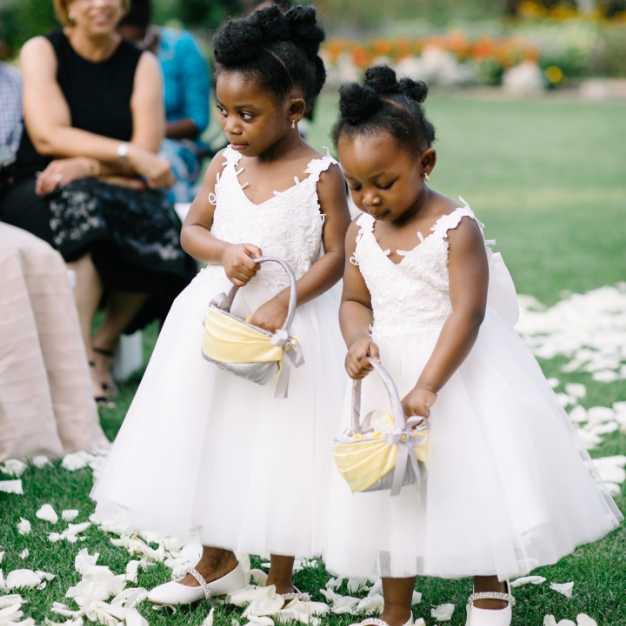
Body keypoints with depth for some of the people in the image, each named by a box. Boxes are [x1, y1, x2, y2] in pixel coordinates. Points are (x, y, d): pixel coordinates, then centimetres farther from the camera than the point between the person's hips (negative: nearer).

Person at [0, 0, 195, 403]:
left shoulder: (142, 64, 7)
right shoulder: (41, 51, 2)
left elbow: (147, 154, -5)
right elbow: (48, 135, -13)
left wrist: (86, 165, -22)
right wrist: (128, 153, -22)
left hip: (121, 192, 2)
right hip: (44, 195, -2)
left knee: (159, 221, -30)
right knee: (81, 205, -36)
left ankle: (106, 343, -10)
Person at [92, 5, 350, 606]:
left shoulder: (321, 175, -12)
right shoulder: (225, 165, 2)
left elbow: (335, 257, -12)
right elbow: (192, 230, 6)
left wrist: (283, 303, -24)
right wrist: (224, 252, -15)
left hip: (290, 320, -5)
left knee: (279, 447, 4)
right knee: (212, 437, 13)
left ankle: (280, 581, 22)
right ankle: (218, 561, 34)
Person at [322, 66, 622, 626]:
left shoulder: (456, 227, -17)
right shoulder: (360, 234, 0)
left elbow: (468, 312, -21)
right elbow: (355, 300, 7)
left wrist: (427, 386, -28)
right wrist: (358, 339, -17)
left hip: (457, 369, -5)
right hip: (387, 372, 5)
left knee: (477, 475, 4)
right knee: (390, 490, 11)